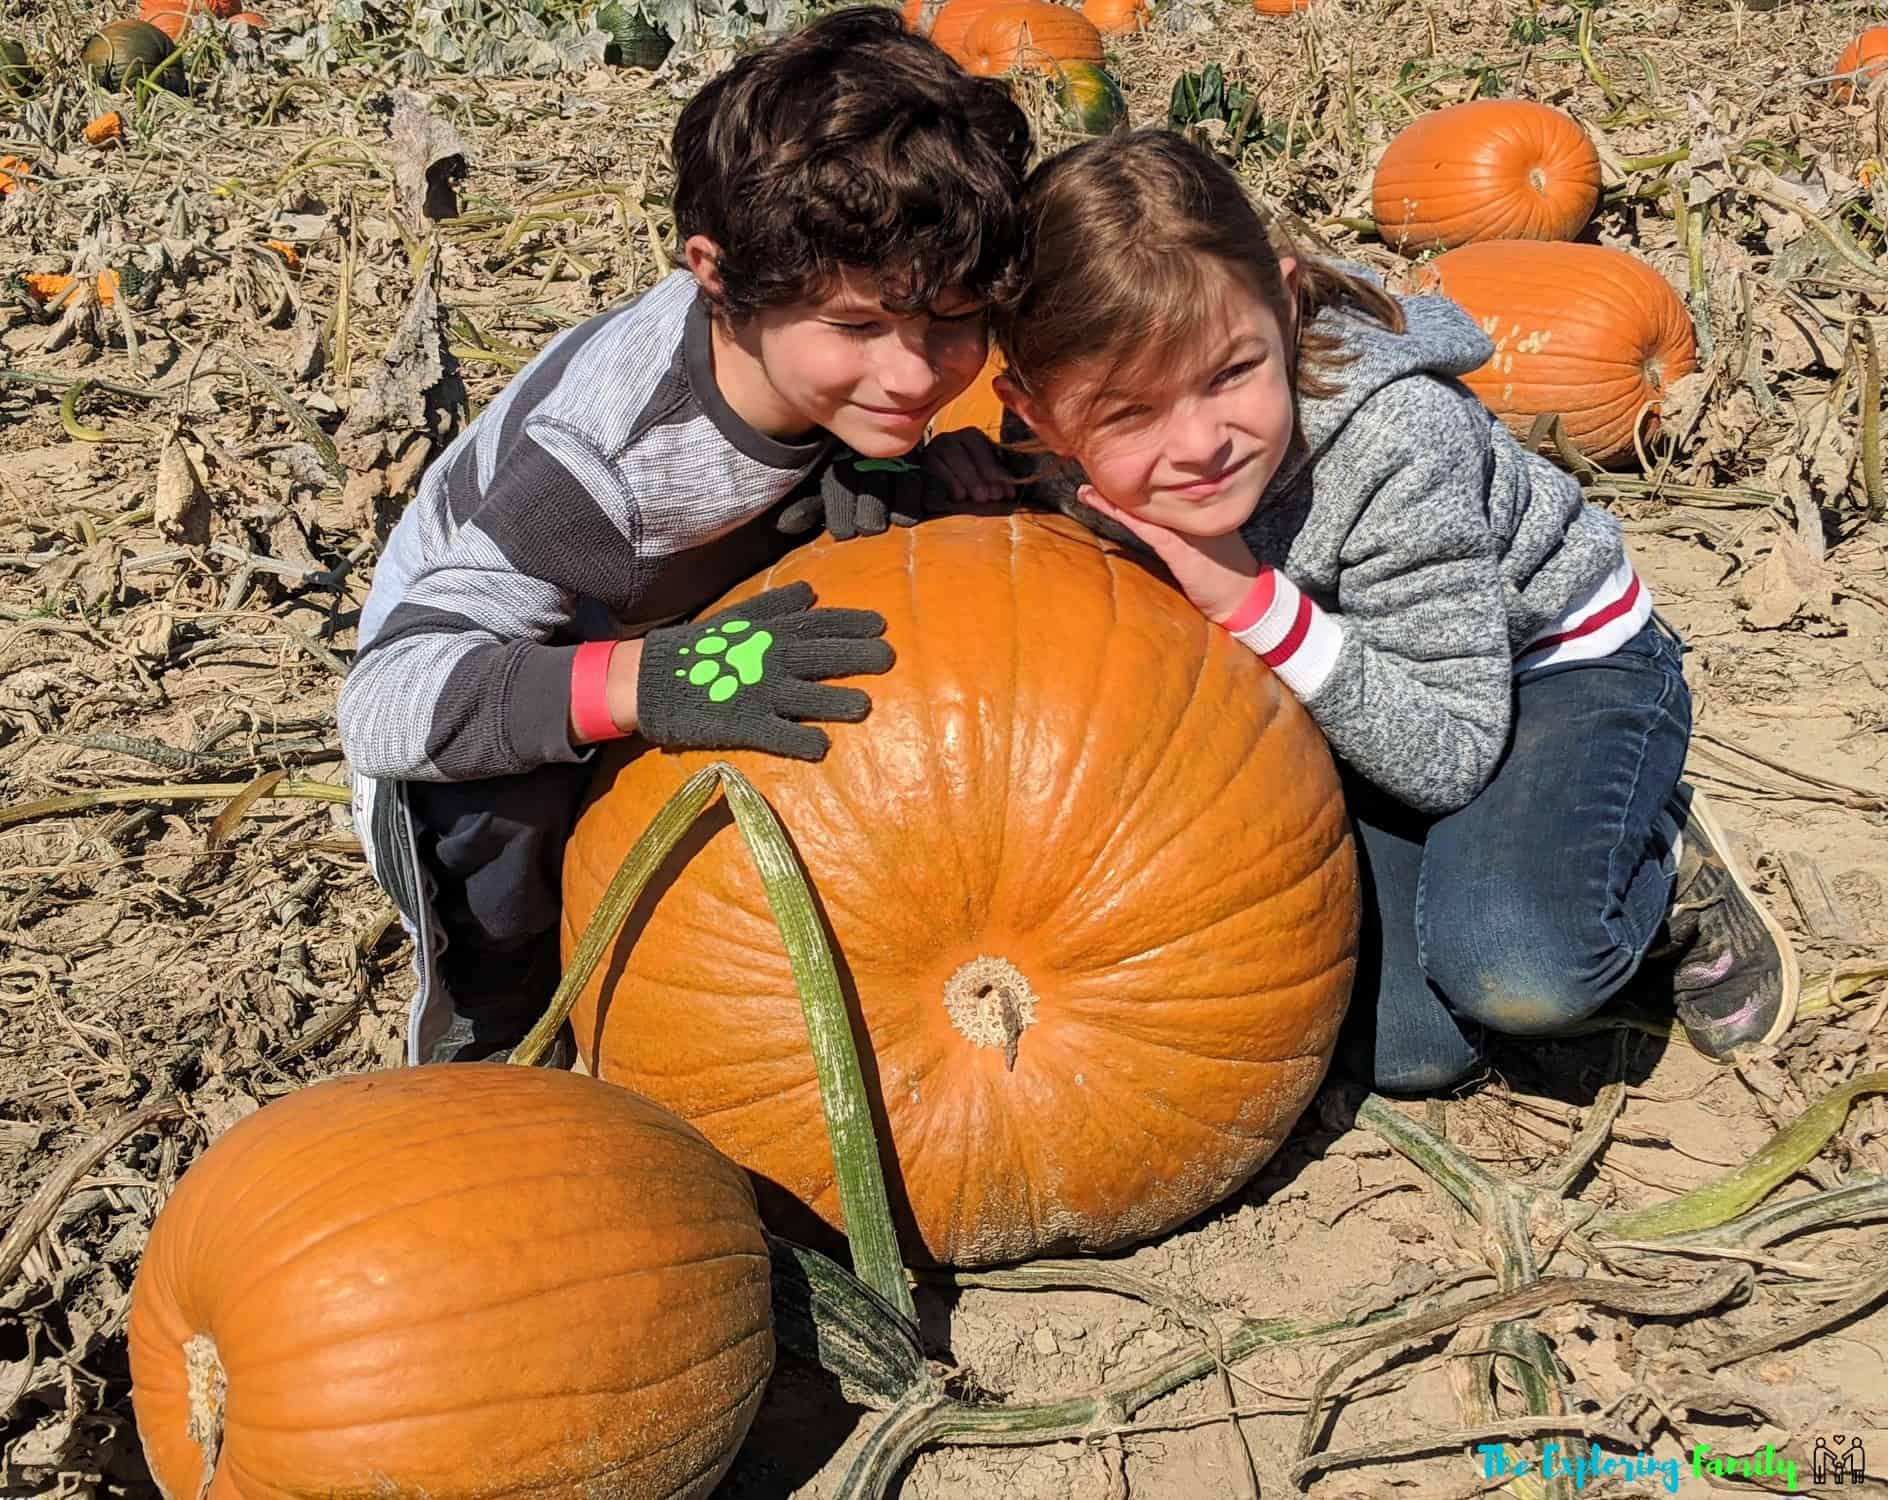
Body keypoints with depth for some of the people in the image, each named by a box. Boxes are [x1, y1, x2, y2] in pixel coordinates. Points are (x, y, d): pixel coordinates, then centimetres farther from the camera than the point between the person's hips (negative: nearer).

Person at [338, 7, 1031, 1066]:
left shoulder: (835, 349, -25)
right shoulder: (607, 450, -42)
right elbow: (385, 701, -44)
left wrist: (885, 483, -28)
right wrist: (647, 680, -60)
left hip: (673, 627, 5)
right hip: (472, 658, -5)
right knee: (501, 805, -37)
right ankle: (482, 1043, -6)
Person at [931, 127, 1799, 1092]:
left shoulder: (1400, 445, -36)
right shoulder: (1070, 461, -23)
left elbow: (1451, 754, -31)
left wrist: (1256, 606, -40)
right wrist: (961, 480, -20)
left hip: (1554, 665, -4)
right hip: (1365, 700, 4)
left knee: (1512, 971, -31)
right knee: (1405, 1048, -13)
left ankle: (1658, 854, 1)